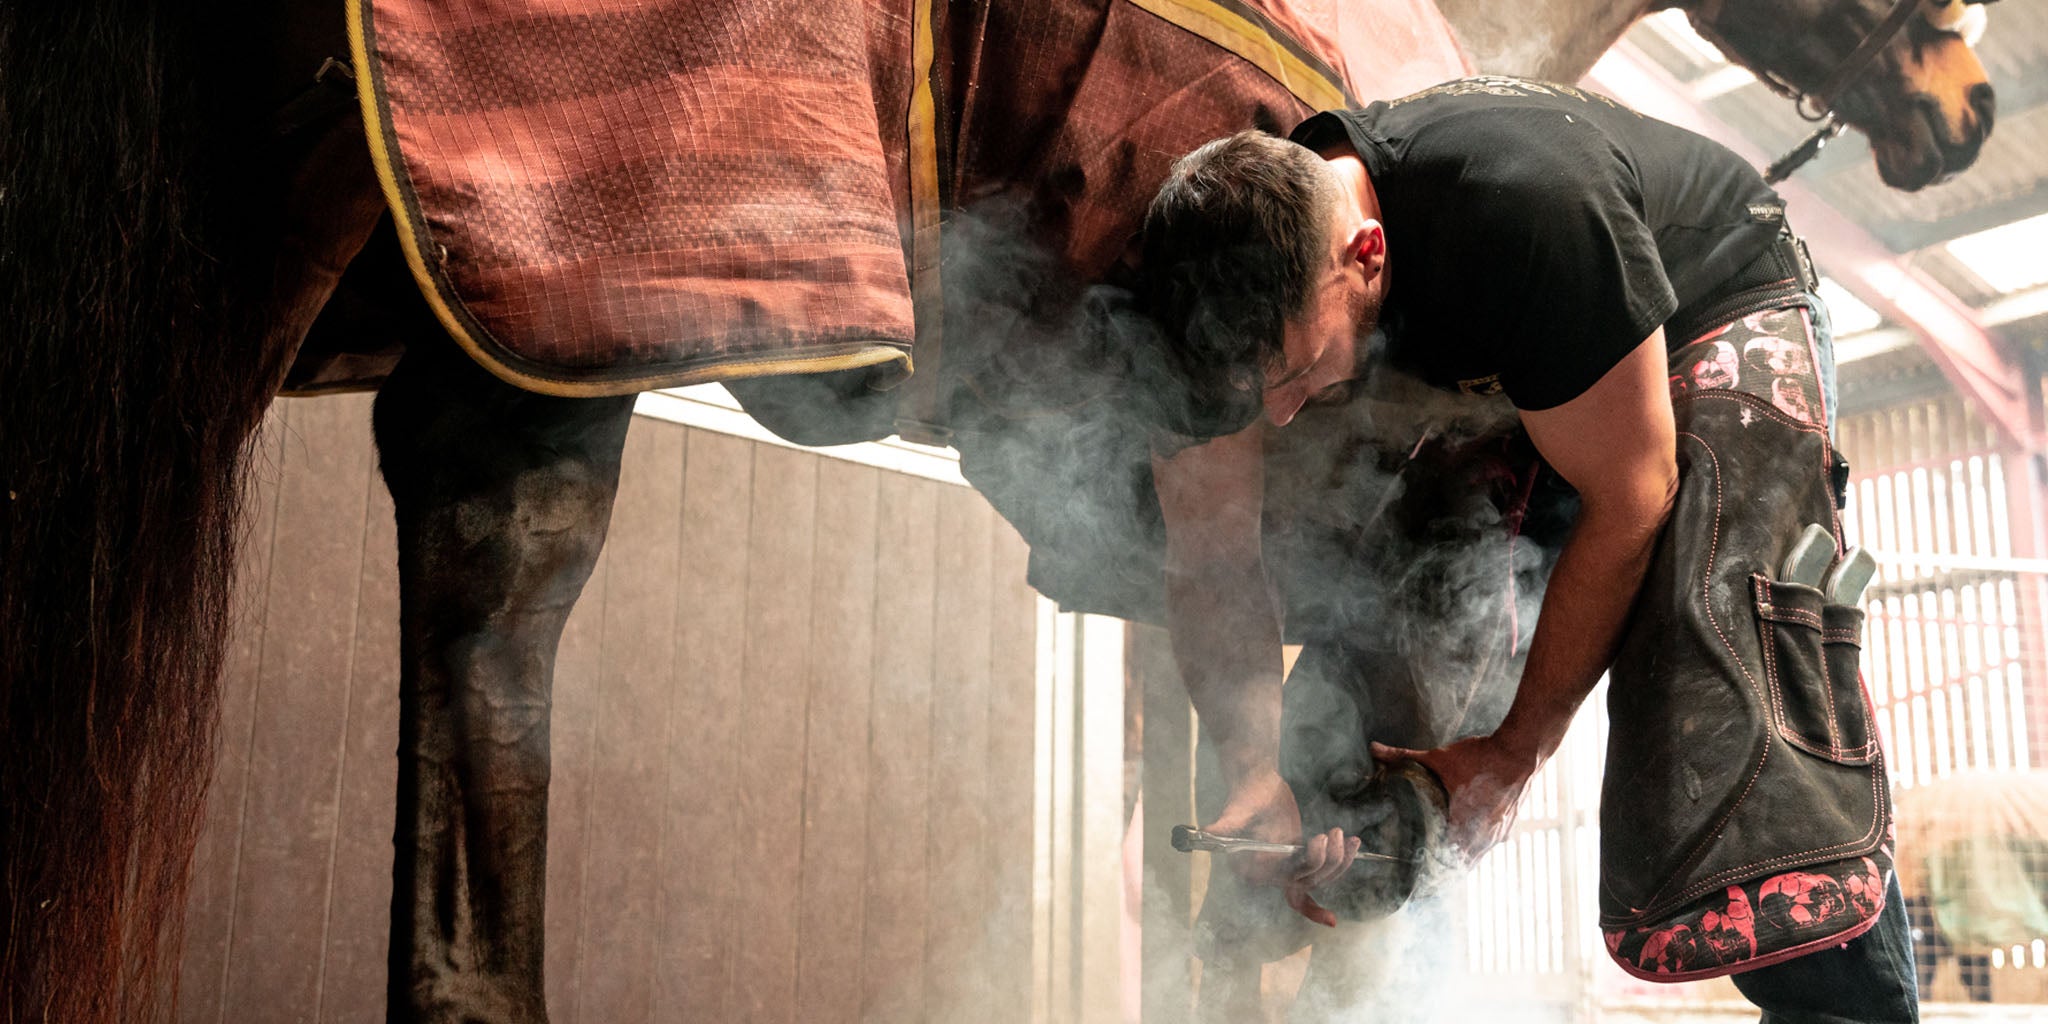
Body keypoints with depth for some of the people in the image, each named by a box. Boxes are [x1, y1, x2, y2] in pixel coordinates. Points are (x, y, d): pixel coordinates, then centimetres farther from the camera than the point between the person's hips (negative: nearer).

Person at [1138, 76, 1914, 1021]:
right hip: (1504, 378, 5)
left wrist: (1510, 756, -26)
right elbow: (1211, 559, -17)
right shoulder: (1229, 300, -24)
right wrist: (1257, 771, -31)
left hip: (1715, 308, -5)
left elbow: (1627, 501, -31)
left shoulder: (1528, 206, -41)